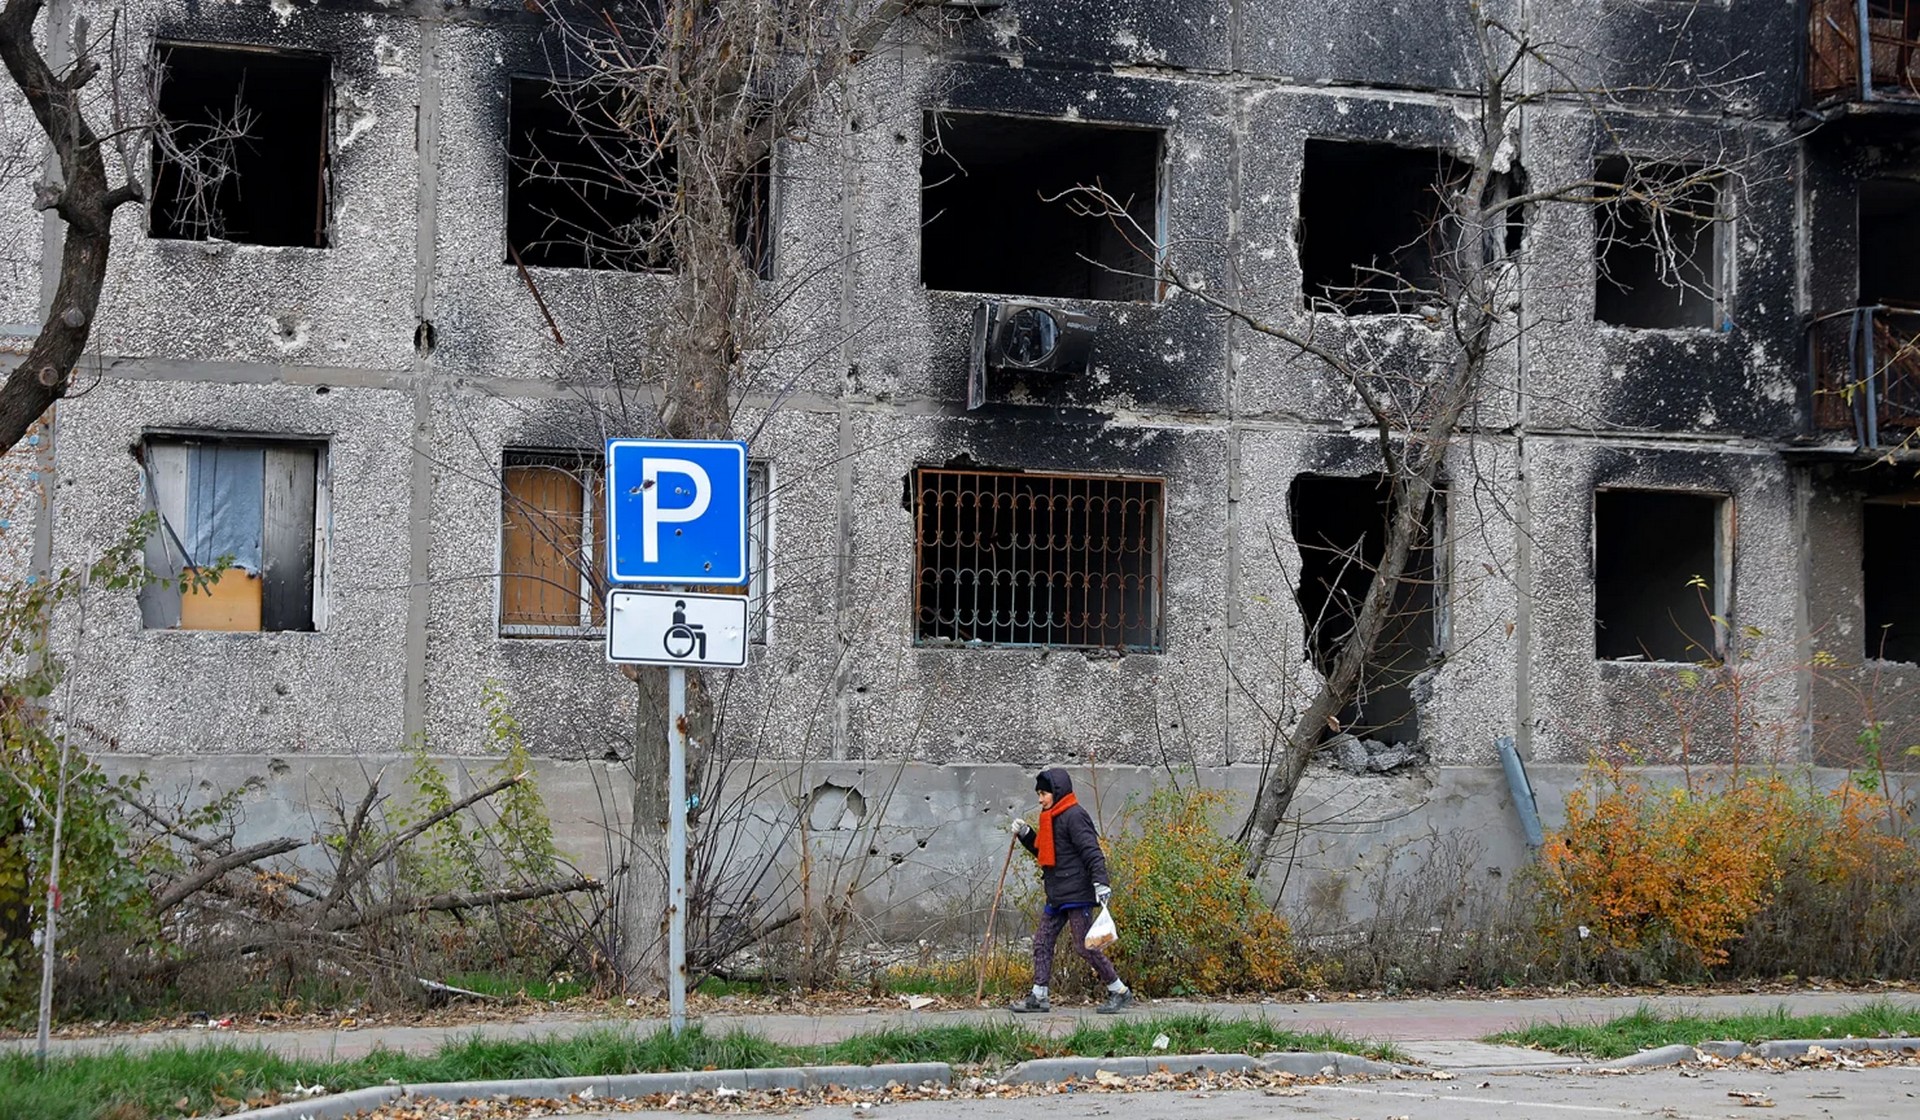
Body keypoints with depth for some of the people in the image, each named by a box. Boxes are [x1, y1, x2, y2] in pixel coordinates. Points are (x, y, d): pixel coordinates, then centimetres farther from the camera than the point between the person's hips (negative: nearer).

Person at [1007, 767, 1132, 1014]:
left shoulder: (1074, 816, -12)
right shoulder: (1052, 820, 19)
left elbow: (1092, 852, -19)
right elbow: (1043, 852, 29)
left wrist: (1100, 883, -28)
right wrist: (1025, 834, 16)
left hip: (1077, 894, -10)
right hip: (1057, 896, 10)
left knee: (1084, 946, -8)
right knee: (1042, 942, 7)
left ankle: (1120, 991, 2)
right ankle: (1038, 996, 11)